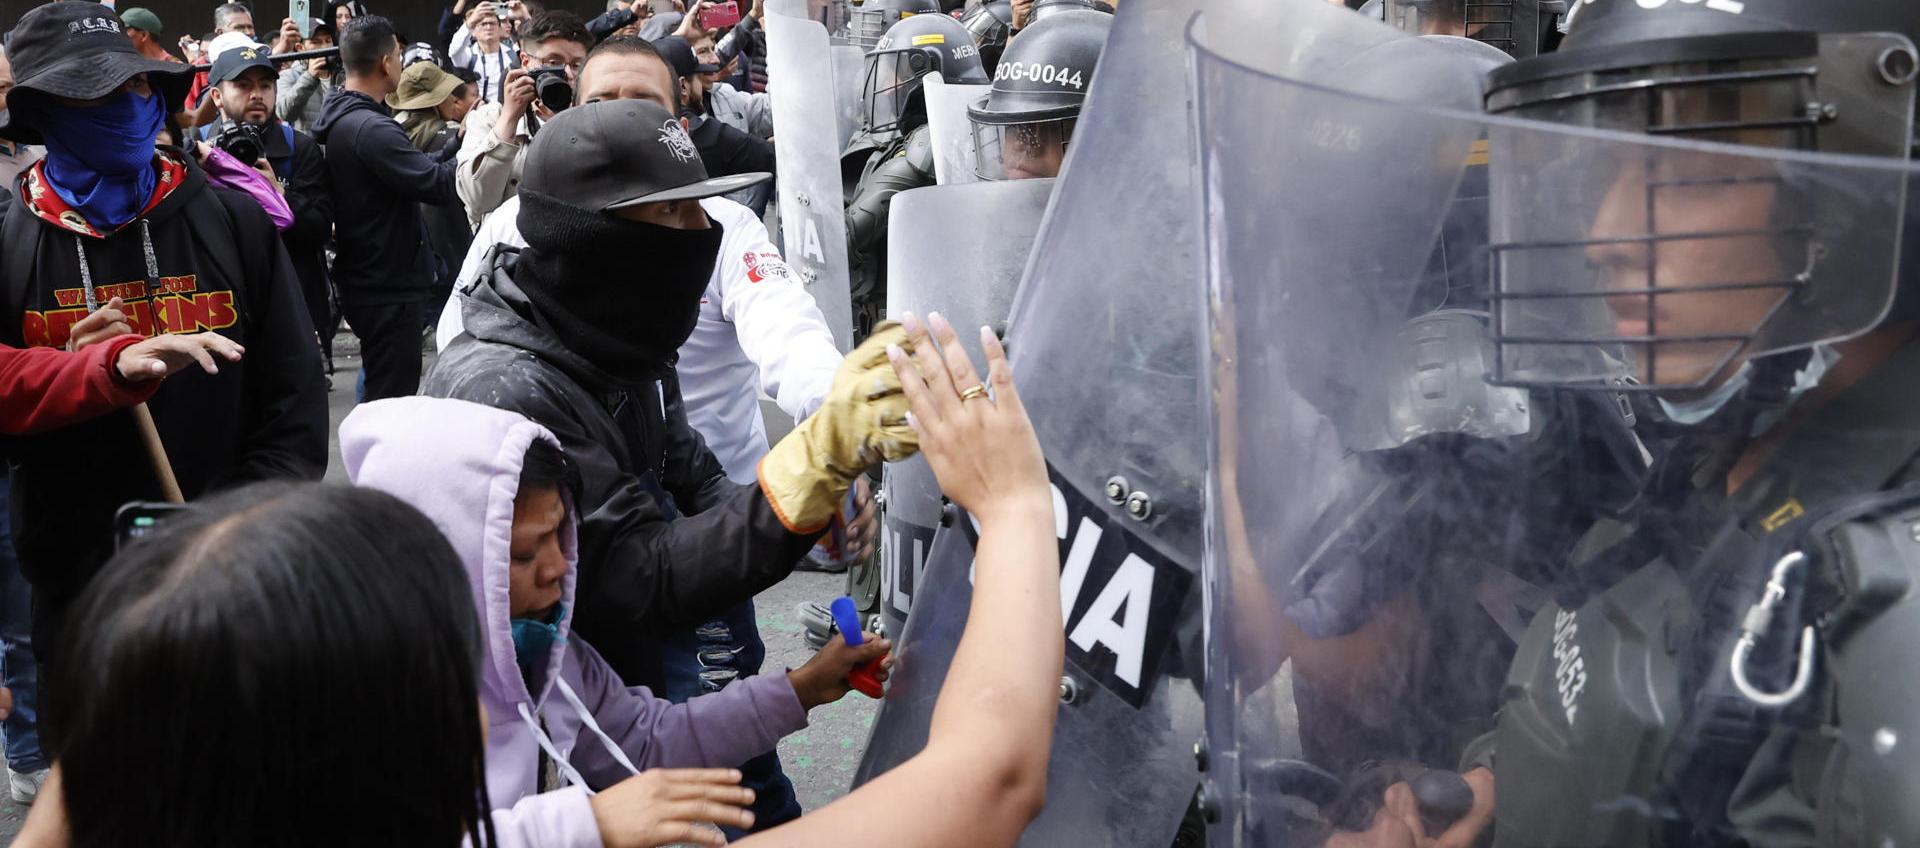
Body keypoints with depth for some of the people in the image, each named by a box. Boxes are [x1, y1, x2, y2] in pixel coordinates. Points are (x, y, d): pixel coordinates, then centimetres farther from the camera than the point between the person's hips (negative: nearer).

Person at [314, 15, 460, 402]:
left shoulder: (341, 118, 10)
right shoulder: (370, 128, -22)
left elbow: (415, 168, 15)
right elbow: (440, 185, -26)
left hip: (367, 281, 10)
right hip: (389, 287, -10)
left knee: (382, 397, 22)